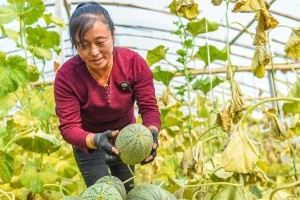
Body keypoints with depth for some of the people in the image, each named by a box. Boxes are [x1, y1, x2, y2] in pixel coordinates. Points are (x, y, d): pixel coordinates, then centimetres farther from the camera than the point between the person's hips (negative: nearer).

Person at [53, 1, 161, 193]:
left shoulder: (134, 62, -26)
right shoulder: (66, 76, -31)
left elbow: (149, 107, -24)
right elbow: (69, 126, -31)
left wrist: (151, 133, -47)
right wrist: (96, 140, -52)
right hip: (88, 143, -2)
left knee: (127, 191, 21)